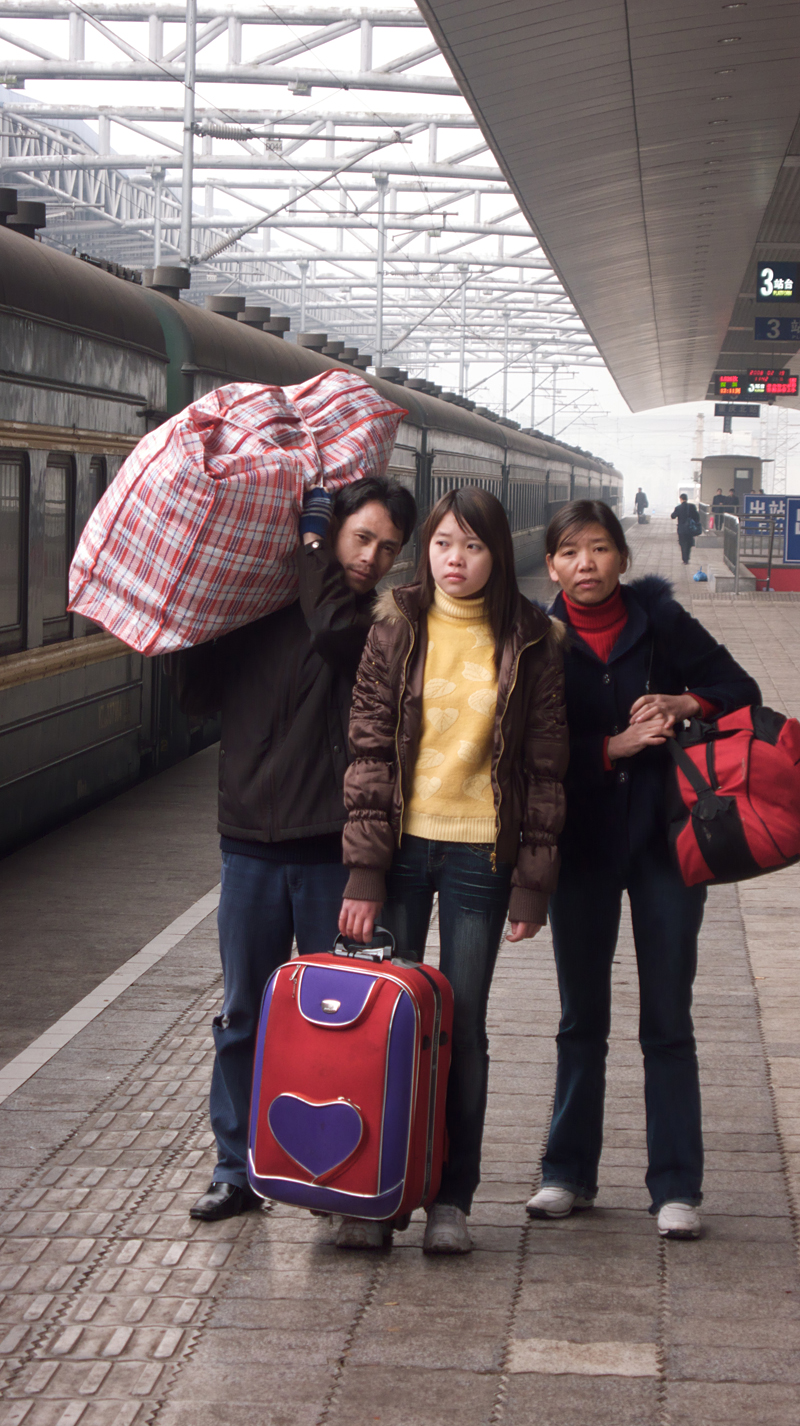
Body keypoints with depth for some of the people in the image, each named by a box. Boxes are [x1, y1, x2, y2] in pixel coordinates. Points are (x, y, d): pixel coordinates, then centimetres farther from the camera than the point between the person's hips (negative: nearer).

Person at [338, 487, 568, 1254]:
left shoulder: (529, 641, 1)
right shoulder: (397, 628, 2)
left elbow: (545, 767, 2)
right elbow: (368, 750, -1)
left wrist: (533, 881, -2)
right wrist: (364, 868, -8)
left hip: (480, 853, -1)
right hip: (400, 846, 1)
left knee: (462, 1029, 4)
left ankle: (452, 1199, 16)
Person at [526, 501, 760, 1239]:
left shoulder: (661, 621, -3)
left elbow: (743, 693, 2)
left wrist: (684, 705, -16)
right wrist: (615, 745, -17)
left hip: (665, 839, -1)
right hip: (582, 843, 1)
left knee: (668, 1019, 1)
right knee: (582, 1017, 11)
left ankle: (676, 1186, 8)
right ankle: (569, 1172, 21)